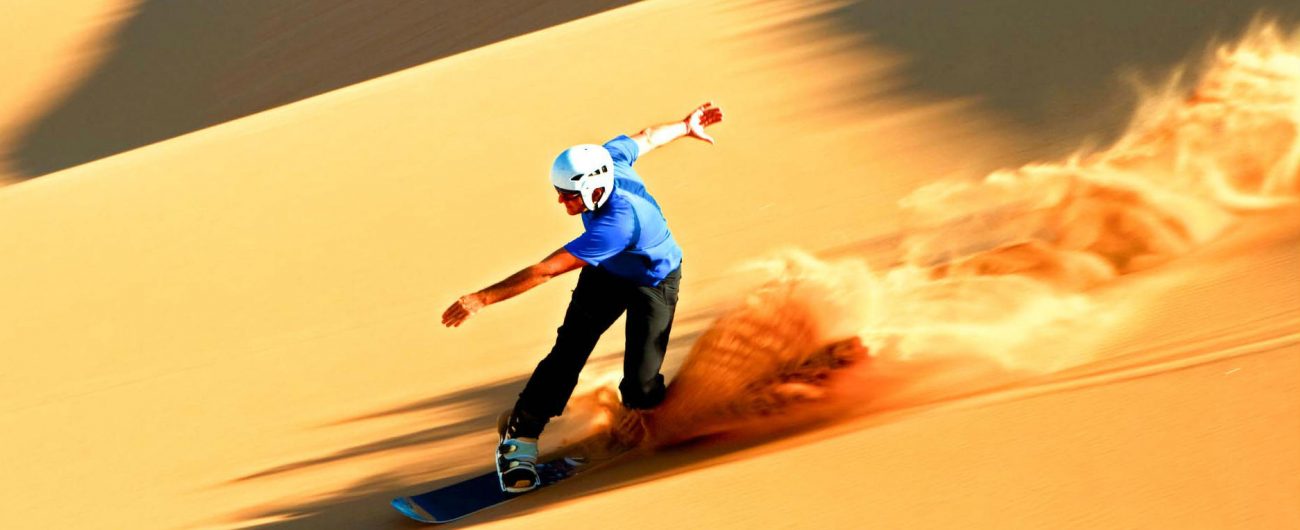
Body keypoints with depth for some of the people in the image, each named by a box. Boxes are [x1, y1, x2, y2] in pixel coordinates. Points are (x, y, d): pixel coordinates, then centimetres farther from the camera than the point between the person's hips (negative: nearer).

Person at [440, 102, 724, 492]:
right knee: (567, 352, -11)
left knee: (639, 389, -12)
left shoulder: (616, 223, -45)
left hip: (654, 283, -6)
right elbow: (647, 137, -2)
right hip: (606, 272, 6)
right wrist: (685, 127, 20)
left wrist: (482, 299, -43)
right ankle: (520, 435, -7)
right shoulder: (604, 159, -26)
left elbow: (545, 271, -44)